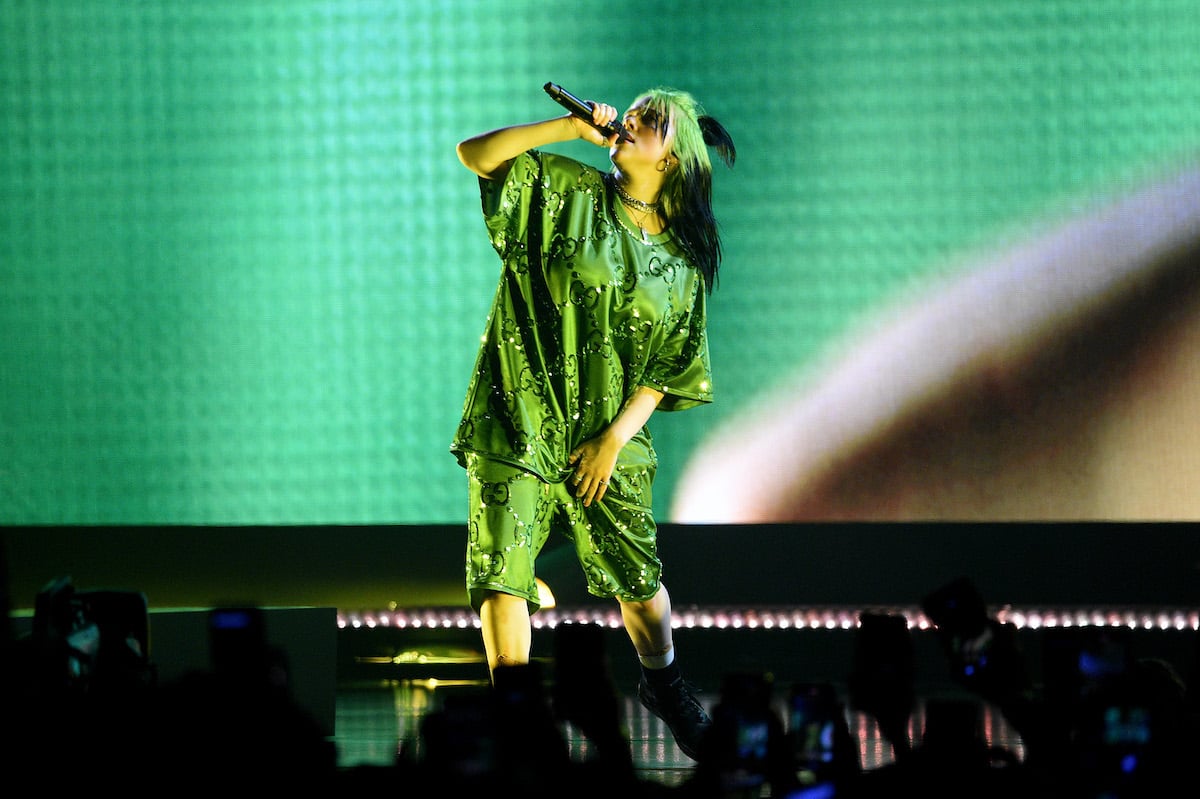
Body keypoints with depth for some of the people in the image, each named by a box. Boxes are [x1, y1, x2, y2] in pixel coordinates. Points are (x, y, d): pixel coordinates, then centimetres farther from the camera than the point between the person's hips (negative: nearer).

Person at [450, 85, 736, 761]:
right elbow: (475, 154, -9)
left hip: (609, 435, 2)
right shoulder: (565, 191, 1)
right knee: (503, 570, -9)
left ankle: (663, 682, 35)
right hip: (519, 419, -2)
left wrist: (616, 437, -5)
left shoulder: (684, 260, 5)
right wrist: (571, 128, -13)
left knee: (639, 576, 8)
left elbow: (668, 368, 6)